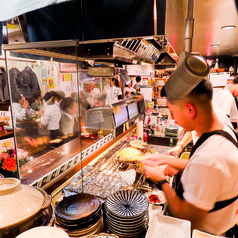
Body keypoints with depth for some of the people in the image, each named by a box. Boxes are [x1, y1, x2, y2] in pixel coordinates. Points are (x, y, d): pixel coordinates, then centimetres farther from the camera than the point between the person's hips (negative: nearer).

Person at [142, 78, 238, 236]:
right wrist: (167, 160, 3)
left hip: (204, 231, -8)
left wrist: (161, 181, -16)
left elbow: (189, 221, -26)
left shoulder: (207, 159, -38)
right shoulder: (224, 129, -8)